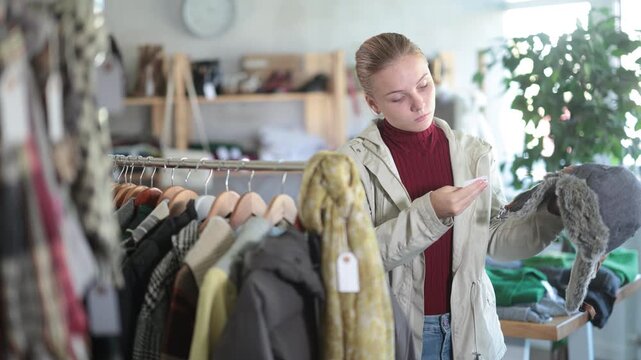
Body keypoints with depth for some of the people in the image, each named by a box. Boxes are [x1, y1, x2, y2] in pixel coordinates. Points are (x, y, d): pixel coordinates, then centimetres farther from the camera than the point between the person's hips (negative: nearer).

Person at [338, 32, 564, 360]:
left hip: (468, 327, 3)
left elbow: (496, 240, -1)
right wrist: (429, 213, -27)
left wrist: (551, 215, -16)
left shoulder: (475, 154, -1)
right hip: (394, 332, -3)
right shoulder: (355, 162, -12)